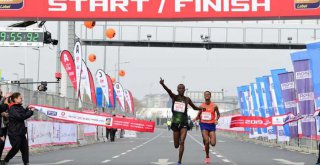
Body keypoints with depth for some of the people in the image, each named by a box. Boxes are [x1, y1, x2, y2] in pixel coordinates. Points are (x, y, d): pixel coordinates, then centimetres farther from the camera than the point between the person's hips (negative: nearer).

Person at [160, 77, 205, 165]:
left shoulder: (187, 99, 5)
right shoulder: (174, 97, 0)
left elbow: (194, 107, 21)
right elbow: (169, 91, -21)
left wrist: (200, 108, -1)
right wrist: (163, 84, -42)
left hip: (184, 123, 0)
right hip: (175, 122, 0)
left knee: (182, 142, -15)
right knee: (176, 145, 7)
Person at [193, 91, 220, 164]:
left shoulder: (214, 106, -3)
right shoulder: (201, 106, 4)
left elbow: (218, 114, 11)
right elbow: (199, 115, 16)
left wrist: (216, 119, -8)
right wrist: (196, 118, -5)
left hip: (211, 125, 0)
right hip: (204, 125, 1)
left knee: (213, 144, -7)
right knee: (206, 141, -14)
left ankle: (210, 141, 31)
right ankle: (207, 157, 5)